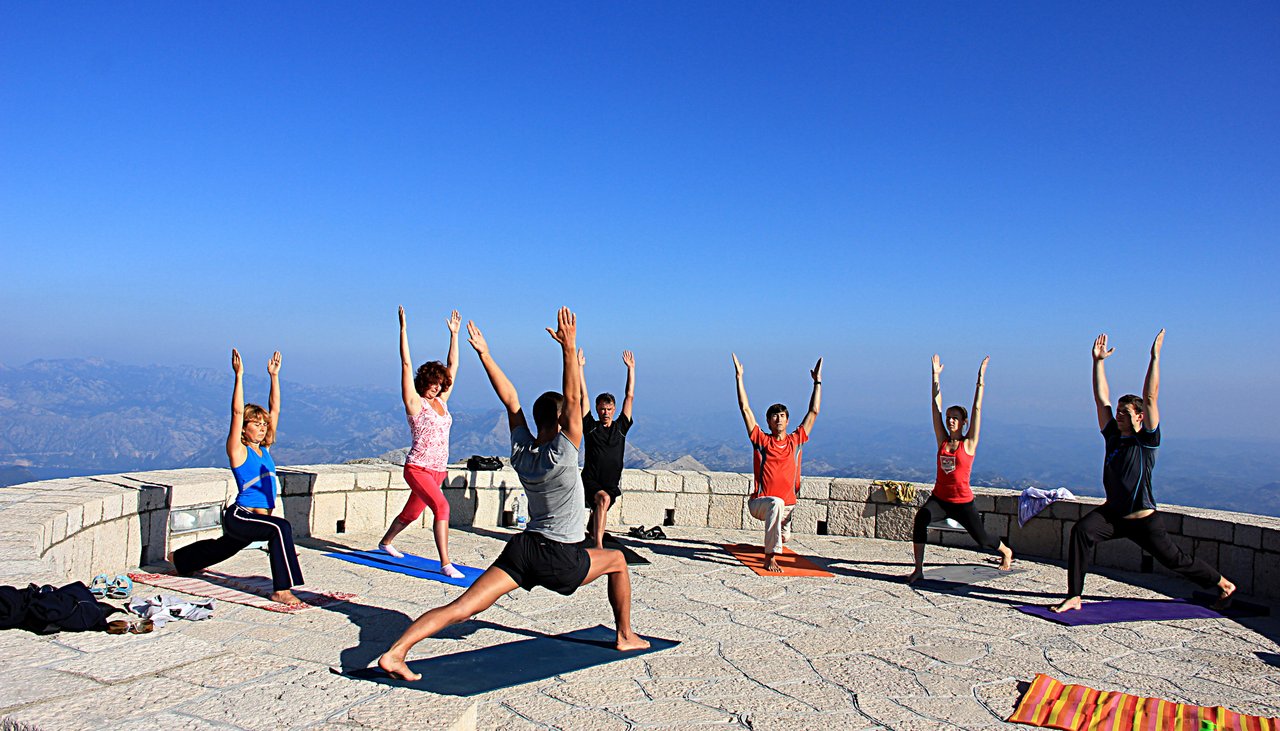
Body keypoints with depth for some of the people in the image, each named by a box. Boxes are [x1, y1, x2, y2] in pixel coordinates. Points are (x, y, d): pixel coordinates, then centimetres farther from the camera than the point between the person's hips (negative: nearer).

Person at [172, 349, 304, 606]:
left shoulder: (264, 448, 9)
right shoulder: (238, 450, -8)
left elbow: (274, 409, 10)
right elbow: (237, 413, -19)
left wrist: (274, 375, 9)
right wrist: (239, 375, -22)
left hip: (259, 518, 8)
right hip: (239, 516, -8)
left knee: (222, 548, 31)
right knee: (281, 528, -32)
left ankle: (180, 559, 59)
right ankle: (281, 590, -30)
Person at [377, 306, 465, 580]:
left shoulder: (441, 401, 9)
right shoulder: (414, 402, -7)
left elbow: (453, 366, 14)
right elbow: (406, 364, -13)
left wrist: (454, 333, 14)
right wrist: (403, 328, -16)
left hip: (438, 470, 7)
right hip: (417, 468, -7)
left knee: (411, 513, 22)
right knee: (441, 506, -25)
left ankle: (385, 542, 47)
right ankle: (445, 564, -26)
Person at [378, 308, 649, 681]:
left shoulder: (520, 450, 2)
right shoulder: (562, 454, -15)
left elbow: (509, 398, 6)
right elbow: (573, 399, -20)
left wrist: (483, 353, 8)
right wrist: (569, 348, -24)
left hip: (522, 548, 5)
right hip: (561, 559, -5)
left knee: (462, 607, -4)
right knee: (617, 561, 21)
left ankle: (395, 651, -18)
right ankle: (626, 637, 27)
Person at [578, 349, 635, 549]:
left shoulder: (621, 427, 7)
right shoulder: (590, 427, 1)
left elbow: (630, 397, 7)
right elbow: (583, 396, -1)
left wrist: (631, 368, 7)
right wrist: (580, 367, -2)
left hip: (611, 485, 4)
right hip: (590, 481, -4)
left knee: (599, 512, 15)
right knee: (603, 500, -31)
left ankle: (591, 534, 49)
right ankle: (598, 545, -37)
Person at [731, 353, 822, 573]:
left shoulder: (796, 441, 5)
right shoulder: (761, 440, -1)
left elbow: (813, 412, 10)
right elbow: (745, 409, -5)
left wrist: (817, 382, 12)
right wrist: (739, 378, -8)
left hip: (788, 505, 5)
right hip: (759, 502, -4)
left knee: (784, 537, 11)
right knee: (776, 503, -36)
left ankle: (772, 545, 53)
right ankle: (770, 559, -35)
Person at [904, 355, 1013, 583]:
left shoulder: (969, 443, -5)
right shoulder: (942, 441, 2)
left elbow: (977, 409, -9)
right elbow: (936, 406, 1)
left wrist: (981, 380, -13)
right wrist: (936, 377, 0)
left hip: (962, 502, -2)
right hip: (939, 498, 2)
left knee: (982, 539, 11)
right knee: (920, 518, -29)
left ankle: (1006, 552, 49)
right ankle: (918, 570, -26)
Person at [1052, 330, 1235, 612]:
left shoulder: (1147, 441, -10)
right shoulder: (1112, 437, 3)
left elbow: (1150, 398, -18)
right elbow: (1101, 398, 3)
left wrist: (1155, 357, -21)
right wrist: (1098, 361, 1)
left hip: (1144, 520, -4)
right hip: (1113, 514, 4)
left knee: (1175, 560, 11)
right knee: (1081, 531, -23)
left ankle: (1223, 584, 41)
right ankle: (1074, 597, -24)